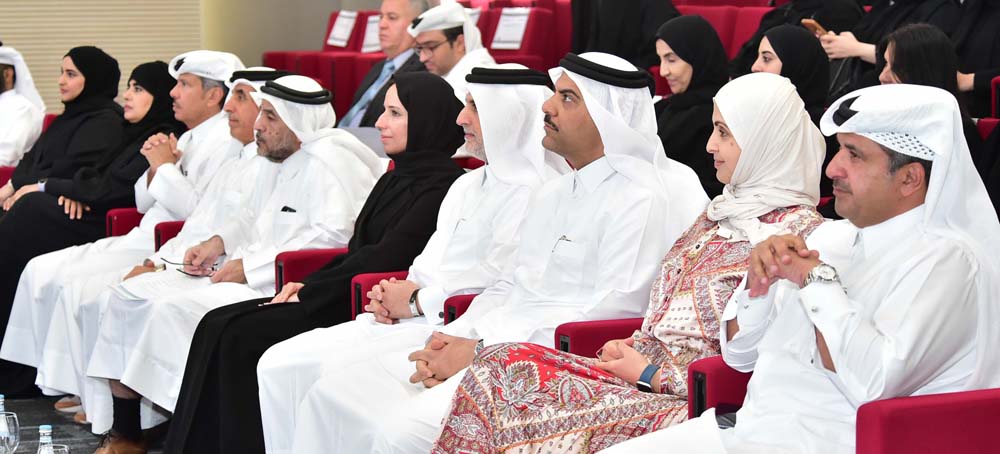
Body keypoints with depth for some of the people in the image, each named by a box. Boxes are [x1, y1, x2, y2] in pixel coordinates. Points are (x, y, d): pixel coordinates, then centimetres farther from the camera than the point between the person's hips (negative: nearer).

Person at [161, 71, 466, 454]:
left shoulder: (441, 185, -12)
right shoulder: (396, 178, 17)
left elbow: (386, 256, -17)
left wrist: (312, 292, -10)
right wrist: (309, 283, 2)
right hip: (350, 294, 9)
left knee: (241, 337, -20)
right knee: (218, 325, -6)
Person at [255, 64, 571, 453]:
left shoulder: (531, 190, -11)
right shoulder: (468, 184, 21)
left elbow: (496, 277, -18)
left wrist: (416, 300, -10)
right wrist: (394, 295, 3)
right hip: (408, 319, 10)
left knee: (331, 374, -24)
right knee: (278, 364, -2)